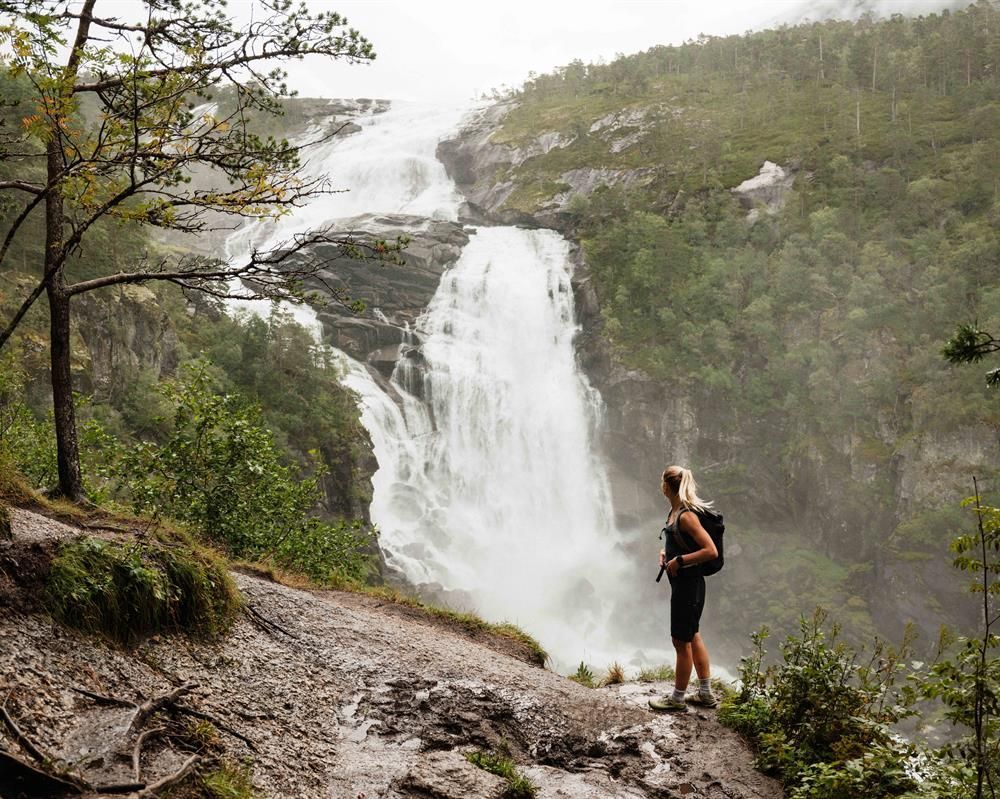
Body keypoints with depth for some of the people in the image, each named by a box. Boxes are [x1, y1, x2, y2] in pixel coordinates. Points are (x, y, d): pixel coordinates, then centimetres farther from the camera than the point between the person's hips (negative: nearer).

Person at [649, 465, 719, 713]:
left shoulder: (686, 516, -22)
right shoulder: (674, 511, 8)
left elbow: (711, 551, -25)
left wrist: (679, 561, -21)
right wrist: (664, 551, 7)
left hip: (689, 584, -10)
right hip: (681, 583, 10)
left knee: (681, 641, 1)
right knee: (692, 637, 19)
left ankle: (677, 699, 13)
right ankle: (706, 693, 30)